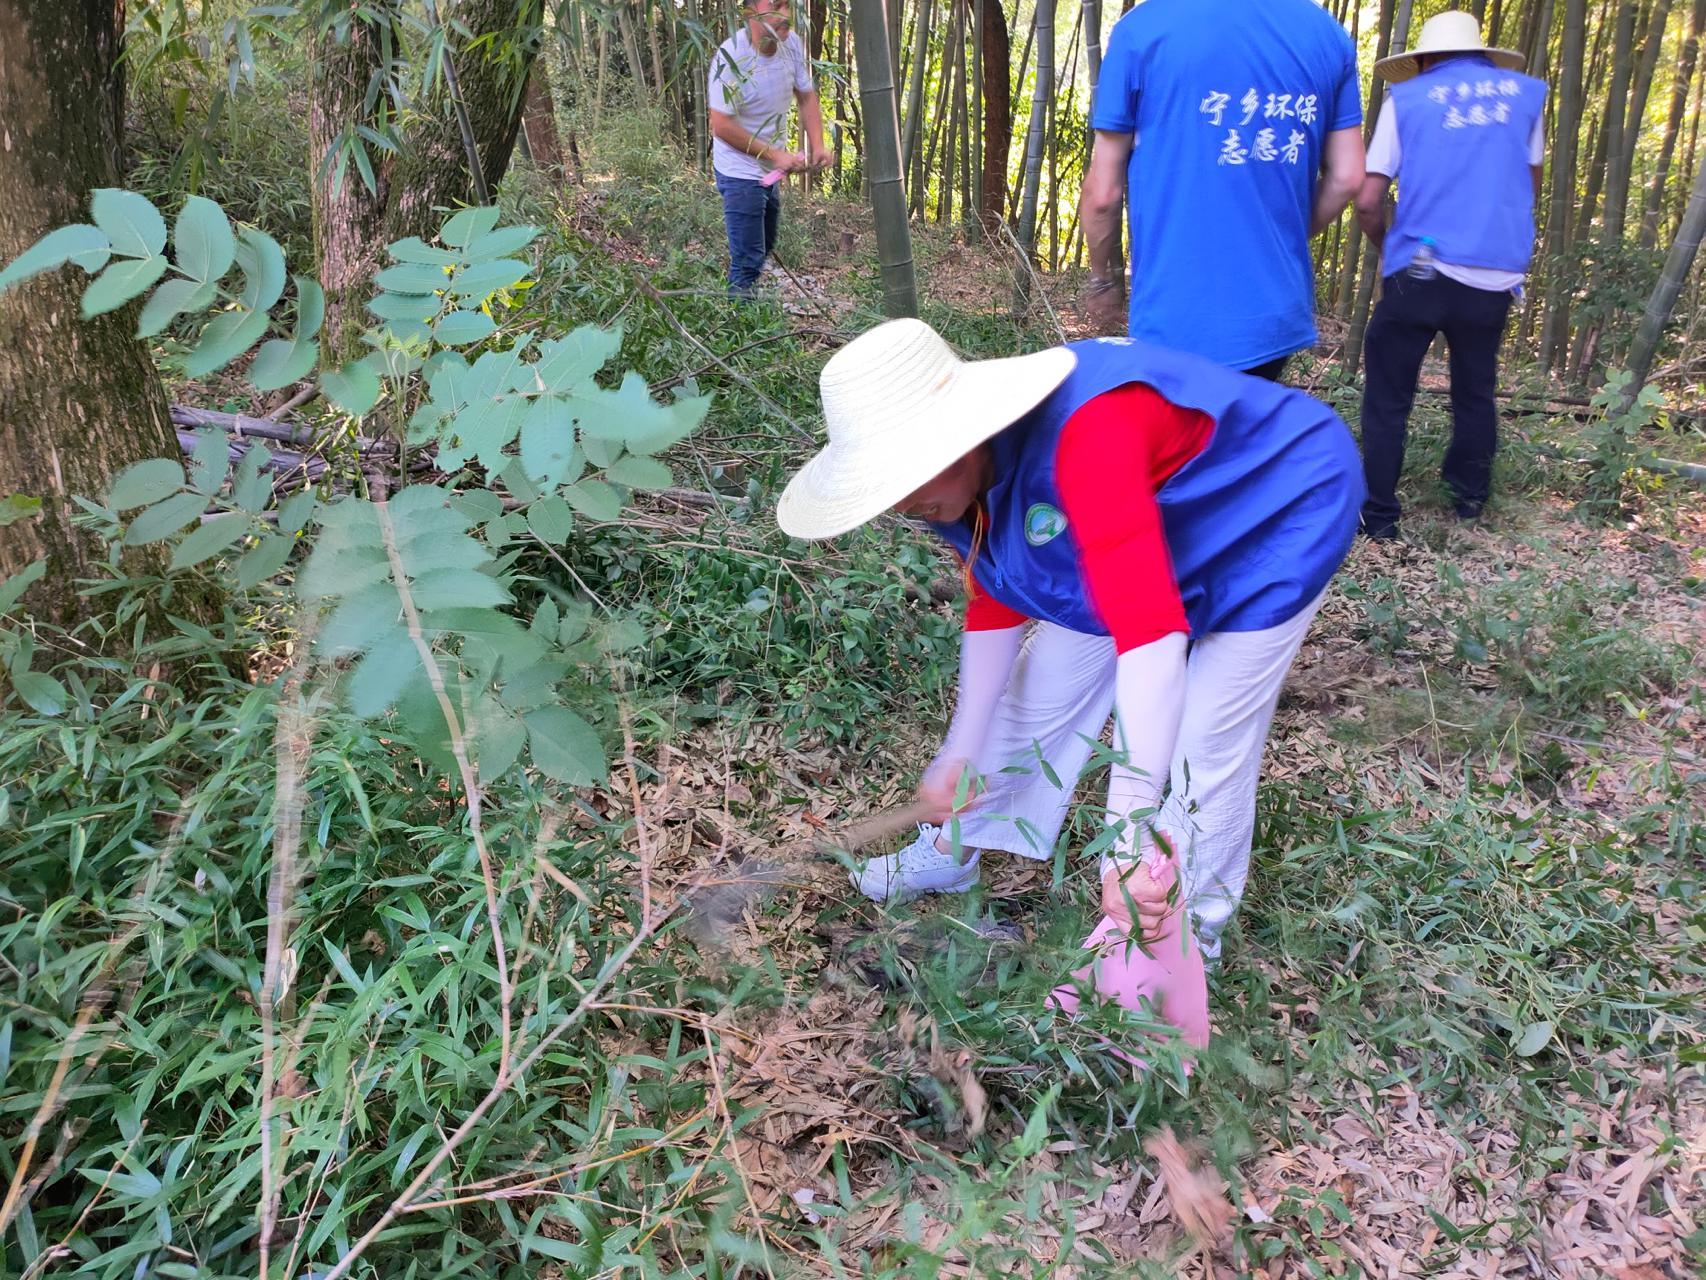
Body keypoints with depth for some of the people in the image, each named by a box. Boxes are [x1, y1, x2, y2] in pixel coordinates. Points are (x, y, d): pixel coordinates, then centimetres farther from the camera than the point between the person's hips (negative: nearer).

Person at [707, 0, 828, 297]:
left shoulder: (792, 43, -8)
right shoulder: (731, 58, -26)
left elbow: (807, 96, 5)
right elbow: (721, 126, -25)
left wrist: (817, 145, -11)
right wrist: (776, 155, -26)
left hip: (771, 172, 8)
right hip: (740, 173, -8)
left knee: (764, 251, 23)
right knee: (747, 263, -7)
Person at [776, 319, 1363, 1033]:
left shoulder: (1084, 436, -43)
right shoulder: (963, 473, -16)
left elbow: (1149, 626, -51)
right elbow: (995, 610, -3)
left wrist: (1132, 826, -55)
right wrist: (962, 753, -5)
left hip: (1274, 519, -7)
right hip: (1141, 546, 7)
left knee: (1205, 745, -7)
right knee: (1041, 693, 11)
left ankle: (1190, 936, 15)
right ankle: (953, 855, 29)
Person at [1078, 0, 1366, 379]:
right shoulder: (1326, 32, 5)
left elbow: (1104, 190, -5)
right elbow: (1346, 177, 6)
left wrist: (1103, 278, 11)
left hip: (1178, 318, -4)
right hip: (1278, 312, 5)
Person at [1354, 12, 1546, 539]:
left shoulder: (1406, 97, 6)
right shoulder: (1526, 93, 13)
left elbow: (1368, 201, -1)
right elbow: (1530, 187, 21)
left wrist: (1386, 249, 17)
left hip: (1422, 271, -3)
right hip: (1496, 276, 3)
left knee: (1387, 396, 4)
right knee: (1475, 391, 20)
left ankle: (1379, 514, 2)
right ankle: (1470, 496, 31)